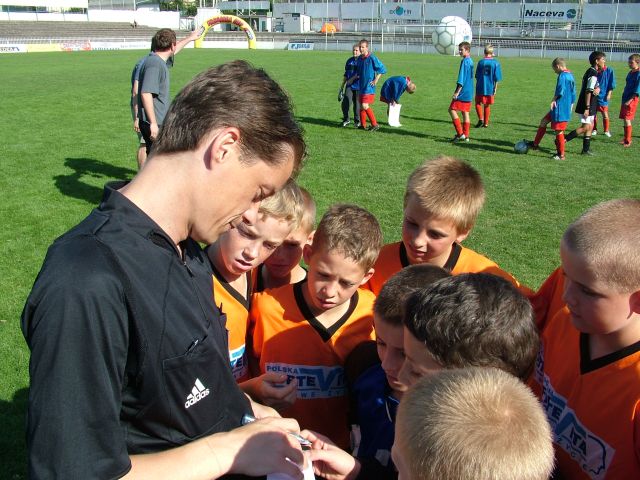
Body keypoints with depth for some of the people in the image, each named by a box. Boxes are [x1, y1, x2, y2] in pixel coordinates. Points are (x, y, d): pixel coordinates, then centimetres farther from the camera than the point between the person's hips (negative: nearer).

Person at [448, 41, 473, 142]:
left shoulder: (464, 61, -14)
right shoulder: (470, 61, 14)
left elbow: (461, 79, -19)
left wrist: (457, 92, -18)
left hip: (463, 91, -9)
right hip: (469, 92, 9)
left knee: (452, 110, -5)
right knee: (465, 113, 10)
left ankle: (460, 134, -8)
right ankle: (466, 136, 11)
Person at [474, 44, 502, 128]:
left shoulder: (481, 62, -4)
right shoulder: (496, 63, -4)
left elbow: (477, 76, 1)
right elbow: (496, 78, -3)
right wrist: (495, 88, 4)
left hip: (481, 87, -1)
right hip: (490, 88, 1)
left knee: (478, 103, 11)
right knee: (487, 105, 12)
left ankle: (481, 119, -9)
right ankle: (486, 123, 16)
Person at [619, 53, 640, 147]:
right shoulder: (630, 73, 12)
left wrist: (629, 100, -20)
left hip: (632, 100, -8)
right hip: (625, 99, 8)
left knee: (627, 119, -9)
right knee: (625, 119, 12)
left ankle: (627, 141, -3)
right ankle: (626, 139, 22)